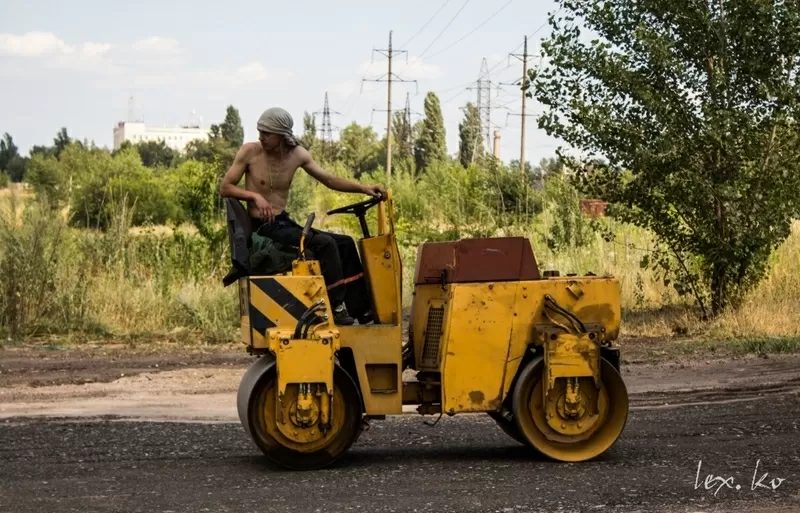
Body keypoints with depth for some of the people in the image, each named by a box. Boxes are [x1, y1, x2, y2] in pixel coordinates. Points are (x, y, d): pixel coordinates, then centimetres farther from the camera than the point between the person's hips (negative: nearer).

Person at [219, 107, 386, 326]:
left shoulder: (297, 154, 4)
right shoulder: (250, 152, -9)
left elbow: (329, 180, 7)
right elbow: (225, 188, -6)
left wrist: (363, 188, -6)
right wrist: (255, 196, -22)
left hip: (285, 223, 7)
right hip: (263, 227, -7)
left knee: (344, 243, -1)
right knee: (324, 244, -24)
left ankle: (363, 310, 2)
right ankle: (336, 308, -20)